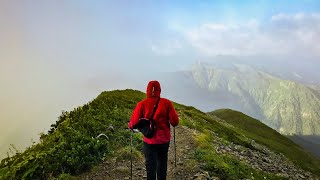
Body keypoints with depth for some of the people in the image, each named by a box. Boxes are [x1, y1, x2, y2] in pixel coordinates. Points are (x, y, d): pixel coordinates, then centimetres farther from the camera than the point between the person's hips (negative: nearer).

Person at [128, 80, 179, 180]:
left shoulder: (142, 104, -11)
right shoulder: (167, 103, -10)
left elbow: (133, 123, -10)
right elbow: (175, 122, -10)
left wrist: (130, 126, 12)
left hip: (149, 141, -1)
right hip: (164, 140, 1)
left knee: (151, 166, 12)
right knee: (162, 164, 22)